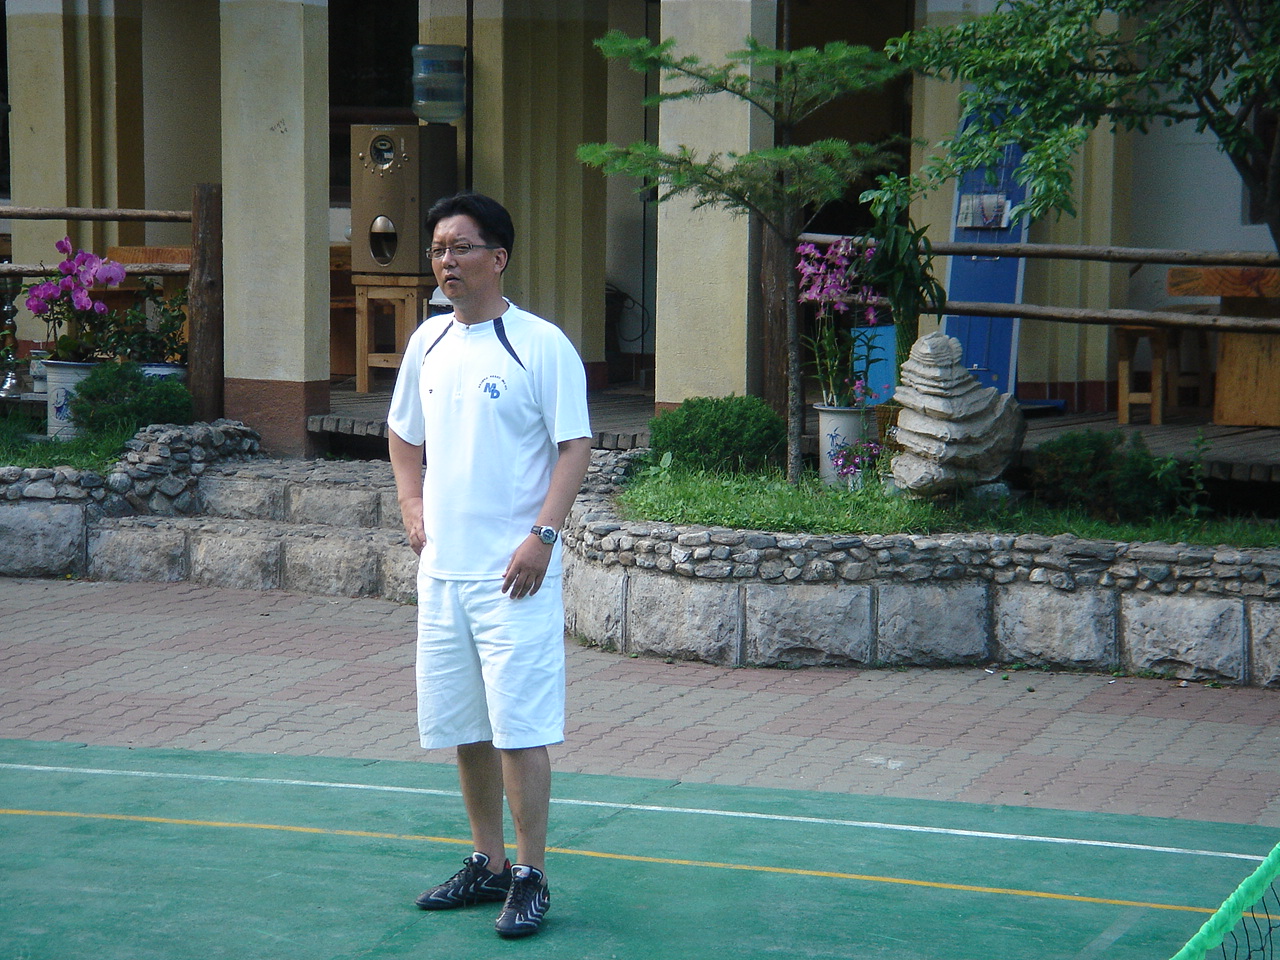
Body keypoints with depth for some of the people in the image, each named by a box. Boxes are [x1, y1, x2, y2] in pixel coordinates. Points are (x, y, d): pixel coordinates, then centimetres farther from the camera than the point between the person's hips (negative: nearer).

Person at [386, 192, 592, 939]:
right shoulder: (429, 342, 11)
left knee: (518, 729, -6)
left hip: (513, 574, -7)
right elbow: (407, 434, 24)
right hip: (442, 569, 7)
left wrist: (543, 535, -18)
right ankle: (488, 864, 26)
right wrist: (413, 507, 11)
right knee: (463, 729, 13)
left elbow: (576, 445, -10)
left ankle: (531, 878, 4)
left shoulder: (541, 344, -9)